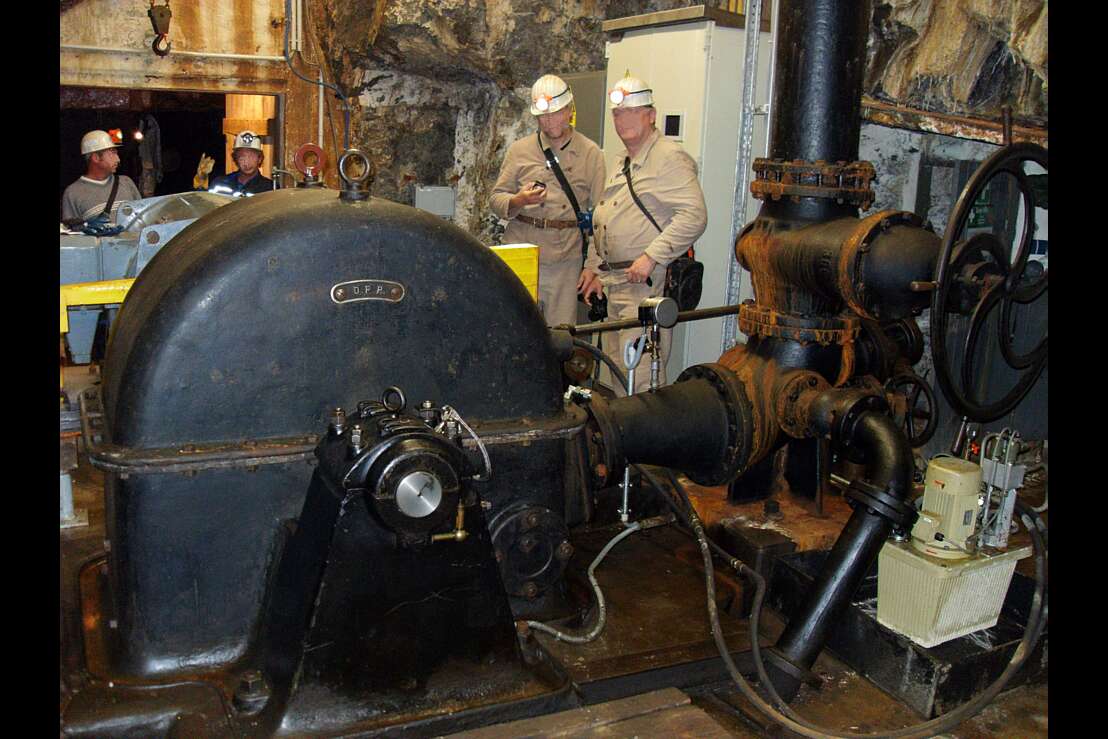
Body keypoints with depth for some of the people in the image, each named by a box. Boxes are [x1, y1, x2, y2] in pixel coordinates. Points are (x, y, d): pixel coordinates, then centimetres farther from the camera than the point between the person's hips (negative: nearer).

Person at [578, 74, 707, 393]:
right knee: (616, 364, 15)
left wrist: (650, 257, -24)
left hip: (648, 282, -9)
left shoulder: (670, 158, -10)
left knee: (640, 370, -10)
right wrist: (593, 266, 21)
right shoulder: (620, 163, 20)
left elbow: (693, 216, -22)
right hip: (615, 282, 10)